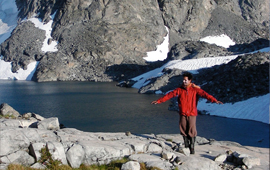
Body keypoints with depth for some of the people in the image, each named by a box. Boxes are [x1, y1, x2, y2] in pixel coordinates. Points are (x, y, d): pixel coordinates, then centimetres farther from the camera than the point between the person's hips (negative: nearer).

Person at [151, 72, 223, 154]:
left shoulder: (195, 89, -6)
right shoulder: (179, 89, 2)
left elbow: (204, 94, -18)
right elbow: (170, 95, 2)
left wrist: (214, 100, -32)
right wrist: (159, 101, -2)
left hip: (192, 114, -2)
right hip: (183, 114, 3)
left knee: (192, 131, -4)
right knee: (183, 131, 6)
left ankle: (192, 147, 12)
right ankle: (186, 145, 24)